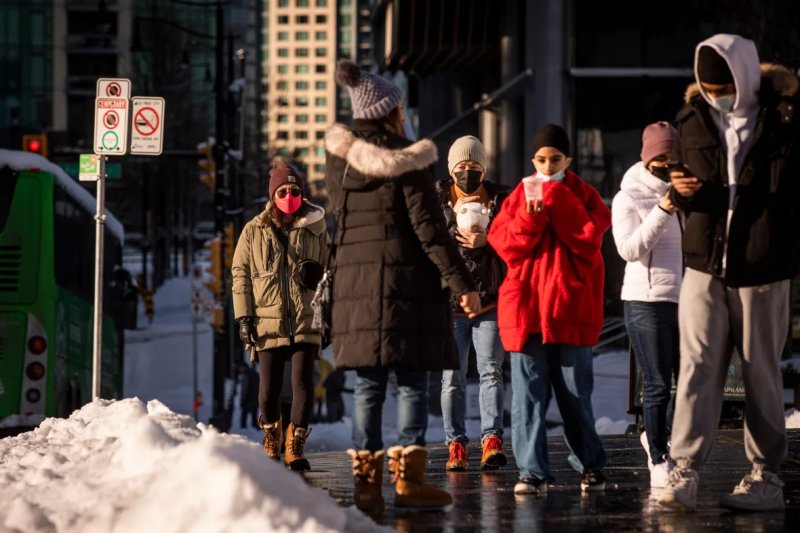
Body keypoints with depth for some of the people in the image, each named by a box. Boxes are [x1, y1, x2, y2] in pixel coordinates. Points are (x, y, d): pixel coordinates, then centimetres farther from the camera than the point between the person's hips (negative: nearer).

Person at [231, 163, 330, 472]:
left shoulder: (315, 231, 8)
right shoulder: (254, 231, 7)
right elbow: (241, 274, 7)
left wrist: (317, 274, -6)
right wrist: (244, 316, -1)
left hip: (305, 322, 0)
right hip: (268, 323, 0)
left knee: (303, 385, -10)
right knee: (268, 390, 2)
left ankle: (295, 447, 0)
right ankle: (271, 443, 25)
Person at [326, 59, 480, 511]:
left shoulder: (338, 157, 7)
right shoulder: (406, 159, -8)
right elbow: (428, 226, -12)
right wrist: (461, 281, -10)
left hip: (354, 280, 5)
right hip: (406, 279, -5)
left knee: (368, 384, 6)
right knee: (412, 382, 0)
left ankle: (367, 480, 3)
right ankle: (408, 477, -5)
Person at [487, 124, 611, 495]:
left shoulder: (583, 196, 7)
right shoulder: (519, 196, 11)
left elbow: (588, 237, -10)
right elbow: (504, 245, 0)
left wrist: (555, 198, -11)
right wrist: (531, 217, -15)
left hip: (570, 310, -1)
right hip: (525, 309, 2)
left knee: (575, 395, 4)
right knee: (528, 395, -2)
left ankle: (590, 466, 18)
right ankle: (533, 472, -1)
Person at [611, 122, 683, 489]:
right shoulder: (629, 197, -2)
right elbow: (629, 248, -15)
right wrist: (661, 212, -23)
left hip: (687, 301, 5)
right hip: (647, 302, -5)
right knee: (658, 386, -3)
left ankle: (657, 437, 26)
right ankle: (659, 460, 5)